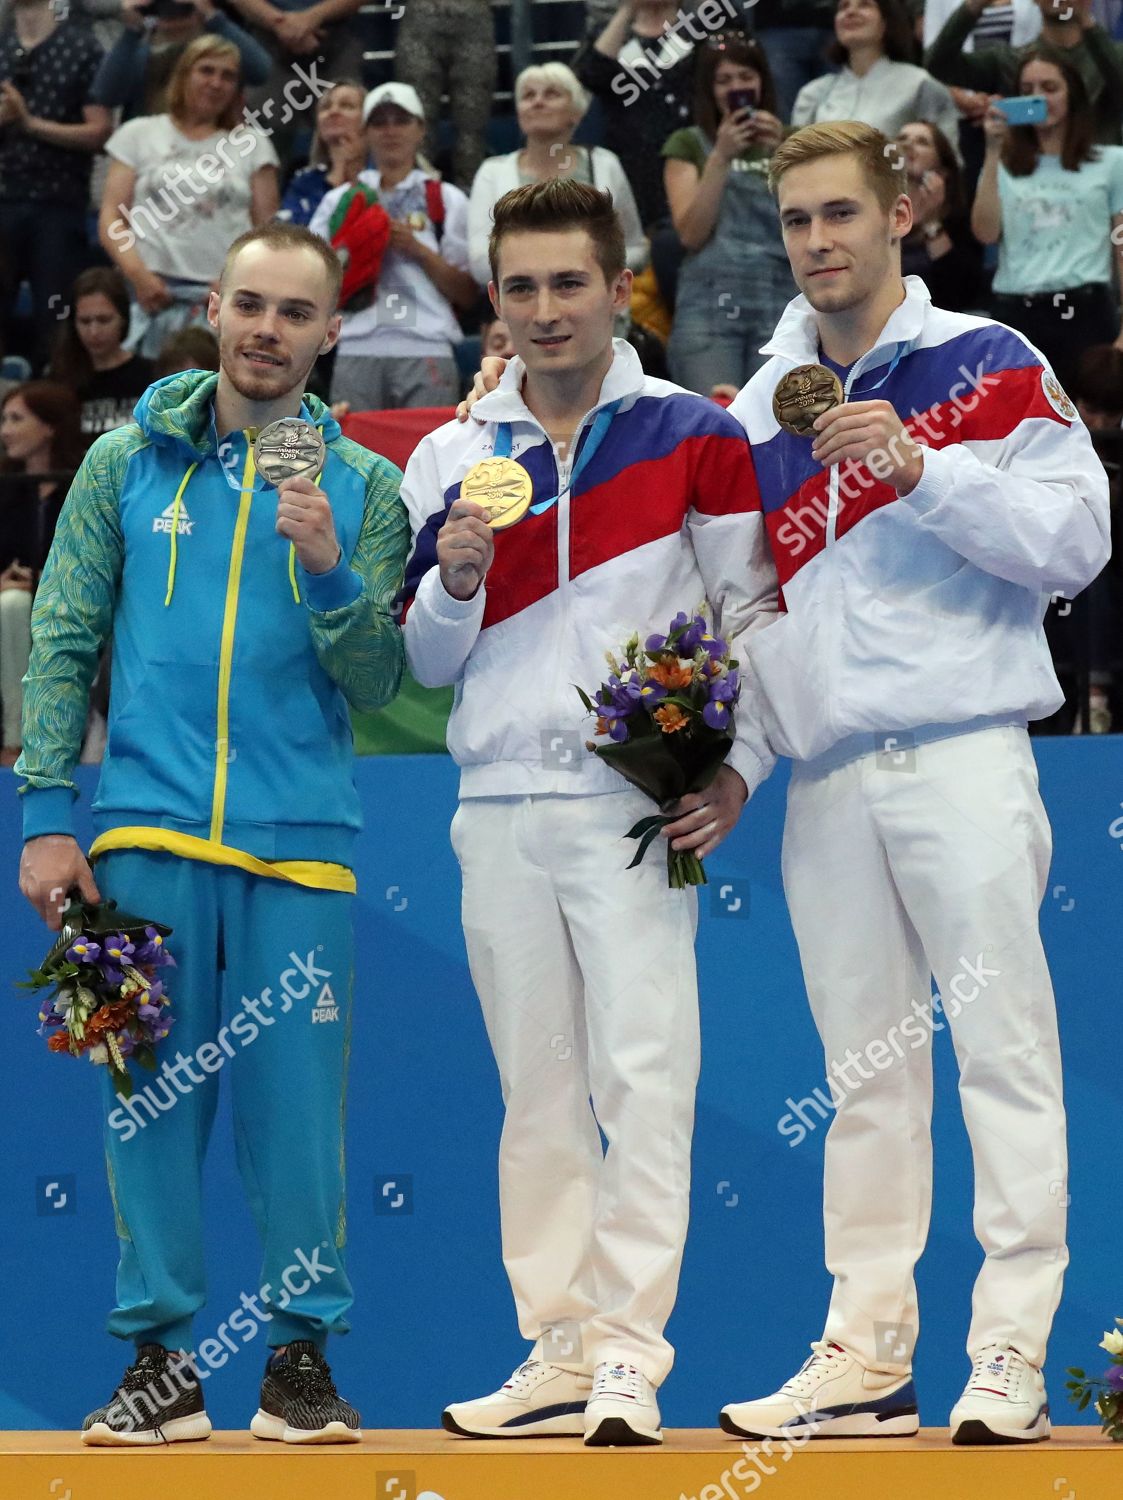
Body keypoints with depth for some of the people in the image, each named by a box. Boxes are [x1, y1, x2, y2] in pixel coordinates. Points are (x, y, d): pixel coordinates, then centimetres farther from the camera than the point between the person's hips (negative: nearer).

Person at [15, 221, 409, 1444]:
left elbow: (377, 684, 4)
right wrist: (48, 815, 0)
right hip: (148, 835, 0)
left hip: (299, 843, 0)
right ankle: (159, 1358, 9)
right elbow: (62, 644, 7)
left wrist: (328, 572, -13)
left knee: (297, 1109, 0)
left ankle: (303, 1354, 10)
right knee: (151, 1102, 2)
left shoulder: (362, 487, 8)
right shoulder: (127, 462, 8)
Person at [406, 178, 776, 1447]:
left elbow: (753, 612, 5)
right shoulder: (449, 459, 12)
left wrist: (735, 764, -6)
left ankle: (630, 1349, -11)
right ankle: (559, 1349, 10)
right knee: (537, 1092, 6)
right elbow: (425, 663, 13)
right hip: (499, 808, 3)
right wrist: (454, 579, -8)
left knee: (644, 1077, -11)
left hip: (638, 809, -3)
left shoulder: (694, 437, 3)